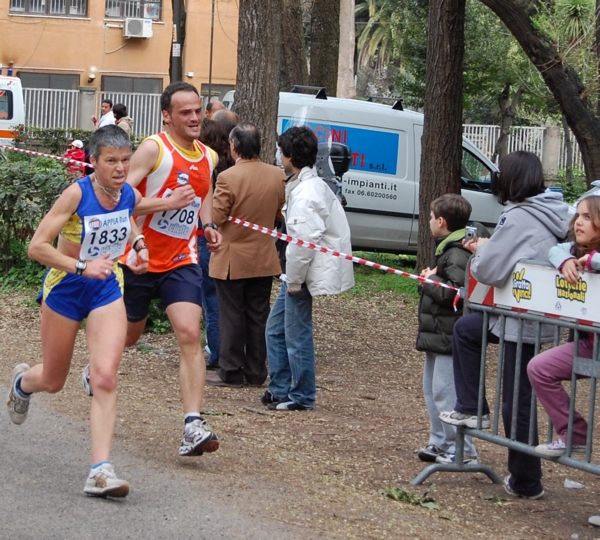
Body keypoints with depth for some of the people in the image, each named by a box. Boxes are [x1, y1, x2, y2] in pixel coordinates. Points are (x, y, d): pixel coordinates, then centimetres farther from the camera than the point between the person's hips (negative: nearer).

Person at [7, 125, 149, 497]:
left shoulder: (130, 195, -7)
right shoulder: (77, 194, -22)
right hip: (65, 290, -2)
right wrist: (82, 266, -33)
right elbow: (37, 246, -23)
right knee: (53, 382, 16)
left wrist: (138, 244, 1)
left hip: (107, 291, 3)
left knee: (105, 377, -17)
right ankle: (23, 381, 55)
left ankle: (101, 471, -17)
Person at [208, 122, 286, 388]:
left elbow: (216, 217, -18)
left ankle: (231, 372, 8)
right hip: (264, 259, 5)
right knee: (258, 316, 12)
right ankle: (256, 372, 17)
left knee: (232, 317, 4)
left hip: (232, 259, -4)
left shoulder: (228, 177, -21)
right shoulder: (277, 176, -4)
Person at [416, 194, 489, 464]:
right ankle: (440, 443, 27)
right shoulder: (446, 248, 15)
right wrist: (431, 278, 7)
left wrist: (430, 281, -15)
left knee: (446, 392, -11)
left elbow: (456, 293, -28)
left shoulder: (458, 253, -18)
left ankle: (462, 450, -7)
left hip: (449, 337, -12)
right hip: (438, 334, 12)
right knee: (432, 389, 18)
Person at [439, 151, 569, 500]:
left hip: (524, 322, -9)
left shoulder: (519, 218, -20)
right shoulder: (554, 213, 6)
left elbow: (489, 270, -20)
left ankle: (527, 482, 13)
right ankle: (472, 409, 25)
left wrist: (480, 251, 1)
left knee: (517, 400, 4)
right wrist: (488, 247, 8)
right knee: (466, 329, 22)